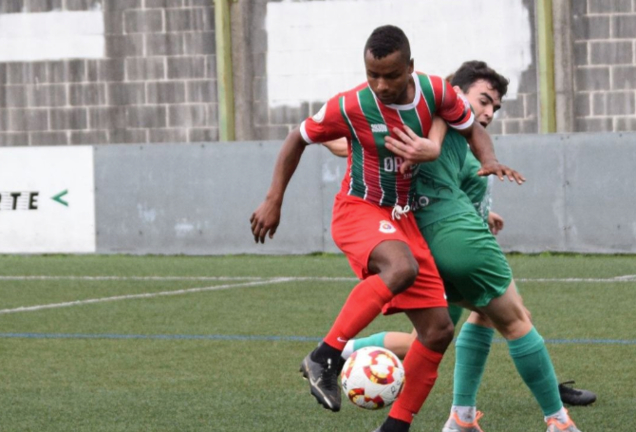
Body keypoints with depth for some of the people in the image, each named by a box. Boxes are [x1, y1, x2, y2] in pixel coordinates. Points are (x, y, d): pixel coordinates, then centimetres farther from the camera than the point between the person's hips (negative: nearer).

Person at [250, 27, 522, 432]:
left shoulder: (435, 92, -9)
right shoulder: (349, 107, -16)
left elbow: (473, 128, 9)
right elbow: (298, 139, 0)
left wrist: (489, 161, -12)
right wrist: (273, 201, -1)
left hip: (403, 218, 5)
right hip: (358, 211, -5)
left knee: (438, 329, -1)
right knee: (402, 268, -39)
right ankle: (325, 357, -32)